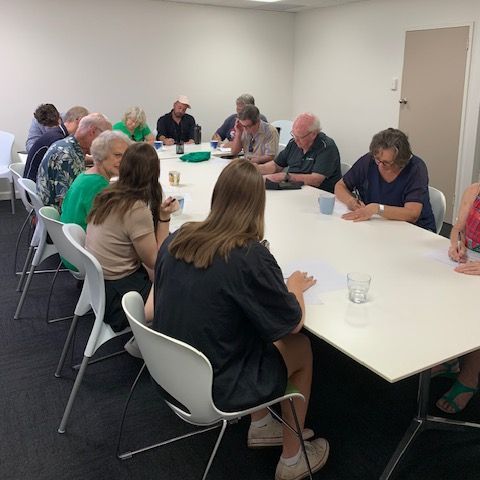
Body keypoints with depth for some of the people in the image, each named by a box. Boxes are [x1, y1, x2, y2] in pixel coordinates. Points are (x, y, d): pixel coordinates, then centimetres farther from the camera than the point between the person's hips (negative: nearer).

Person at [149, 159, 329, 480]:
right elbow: (293, 323, -11)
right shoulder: (251, 256, -24)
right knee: (301, 347, 16)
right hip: (213, 387, -6)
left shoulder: (176, 240, -6)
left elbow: (151, 310, 4)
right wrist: (295, 286, 10)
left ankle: (260, 425, 37)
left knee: (263, 337, 24)